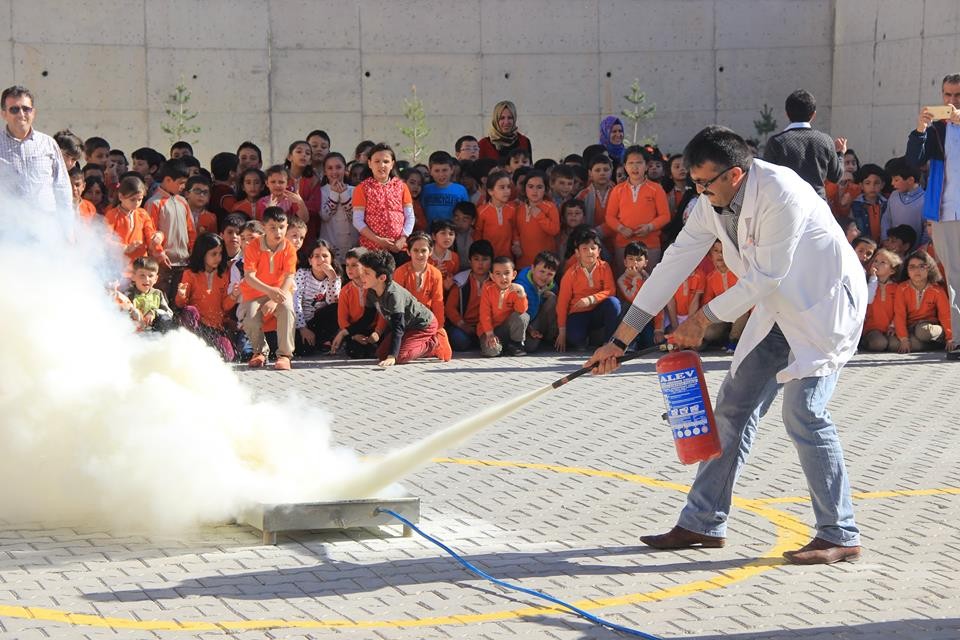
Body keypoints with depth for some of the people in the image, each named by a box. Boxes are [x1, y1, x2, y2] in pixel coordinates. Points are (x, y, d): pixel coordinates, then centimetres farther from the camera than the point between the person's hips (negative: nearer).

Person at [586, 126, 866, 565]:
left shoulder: (780, 195, -27)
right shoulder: (713, 201, -3)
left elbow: (766, 278, -24)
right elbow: (675, 264, 1)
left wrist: (702, 319, -13)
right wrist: (620, 340, 1)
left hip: (825, 303, -8)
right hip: (777, 308, 9)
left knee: (803, 413, -18)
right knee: (733, 407, 7)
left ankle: (840, 536, -8)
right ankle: (703, 523, 16)